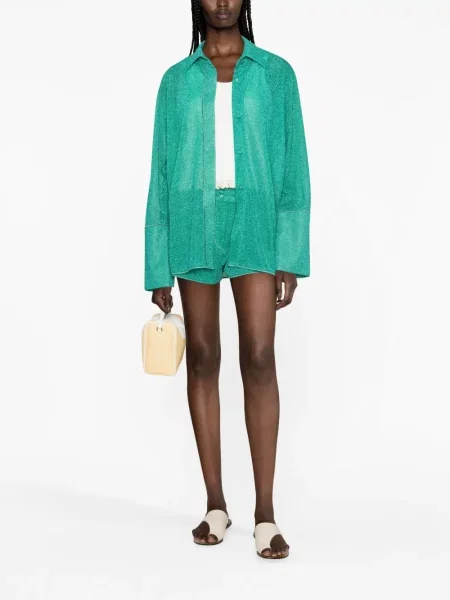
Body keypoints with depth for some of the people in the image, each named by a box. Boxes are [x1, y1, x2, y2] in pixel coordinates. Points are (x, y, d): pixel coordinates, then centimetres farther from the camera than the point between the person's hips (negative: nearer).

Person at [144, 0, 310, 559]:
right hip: (193, 224, 2)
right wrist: (158, 267, 5)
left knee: (258, 358, -10)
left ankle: (265, 512, -4)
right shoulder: (177, 79, 12)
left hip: (254, 222, -1)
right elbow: (161, 173, 9)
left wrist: (291, 255, -3)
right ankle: (215, 504, 13)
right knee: (202, 359, 3)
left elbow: (294, 165, 5)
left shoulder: (275, 73, 9)